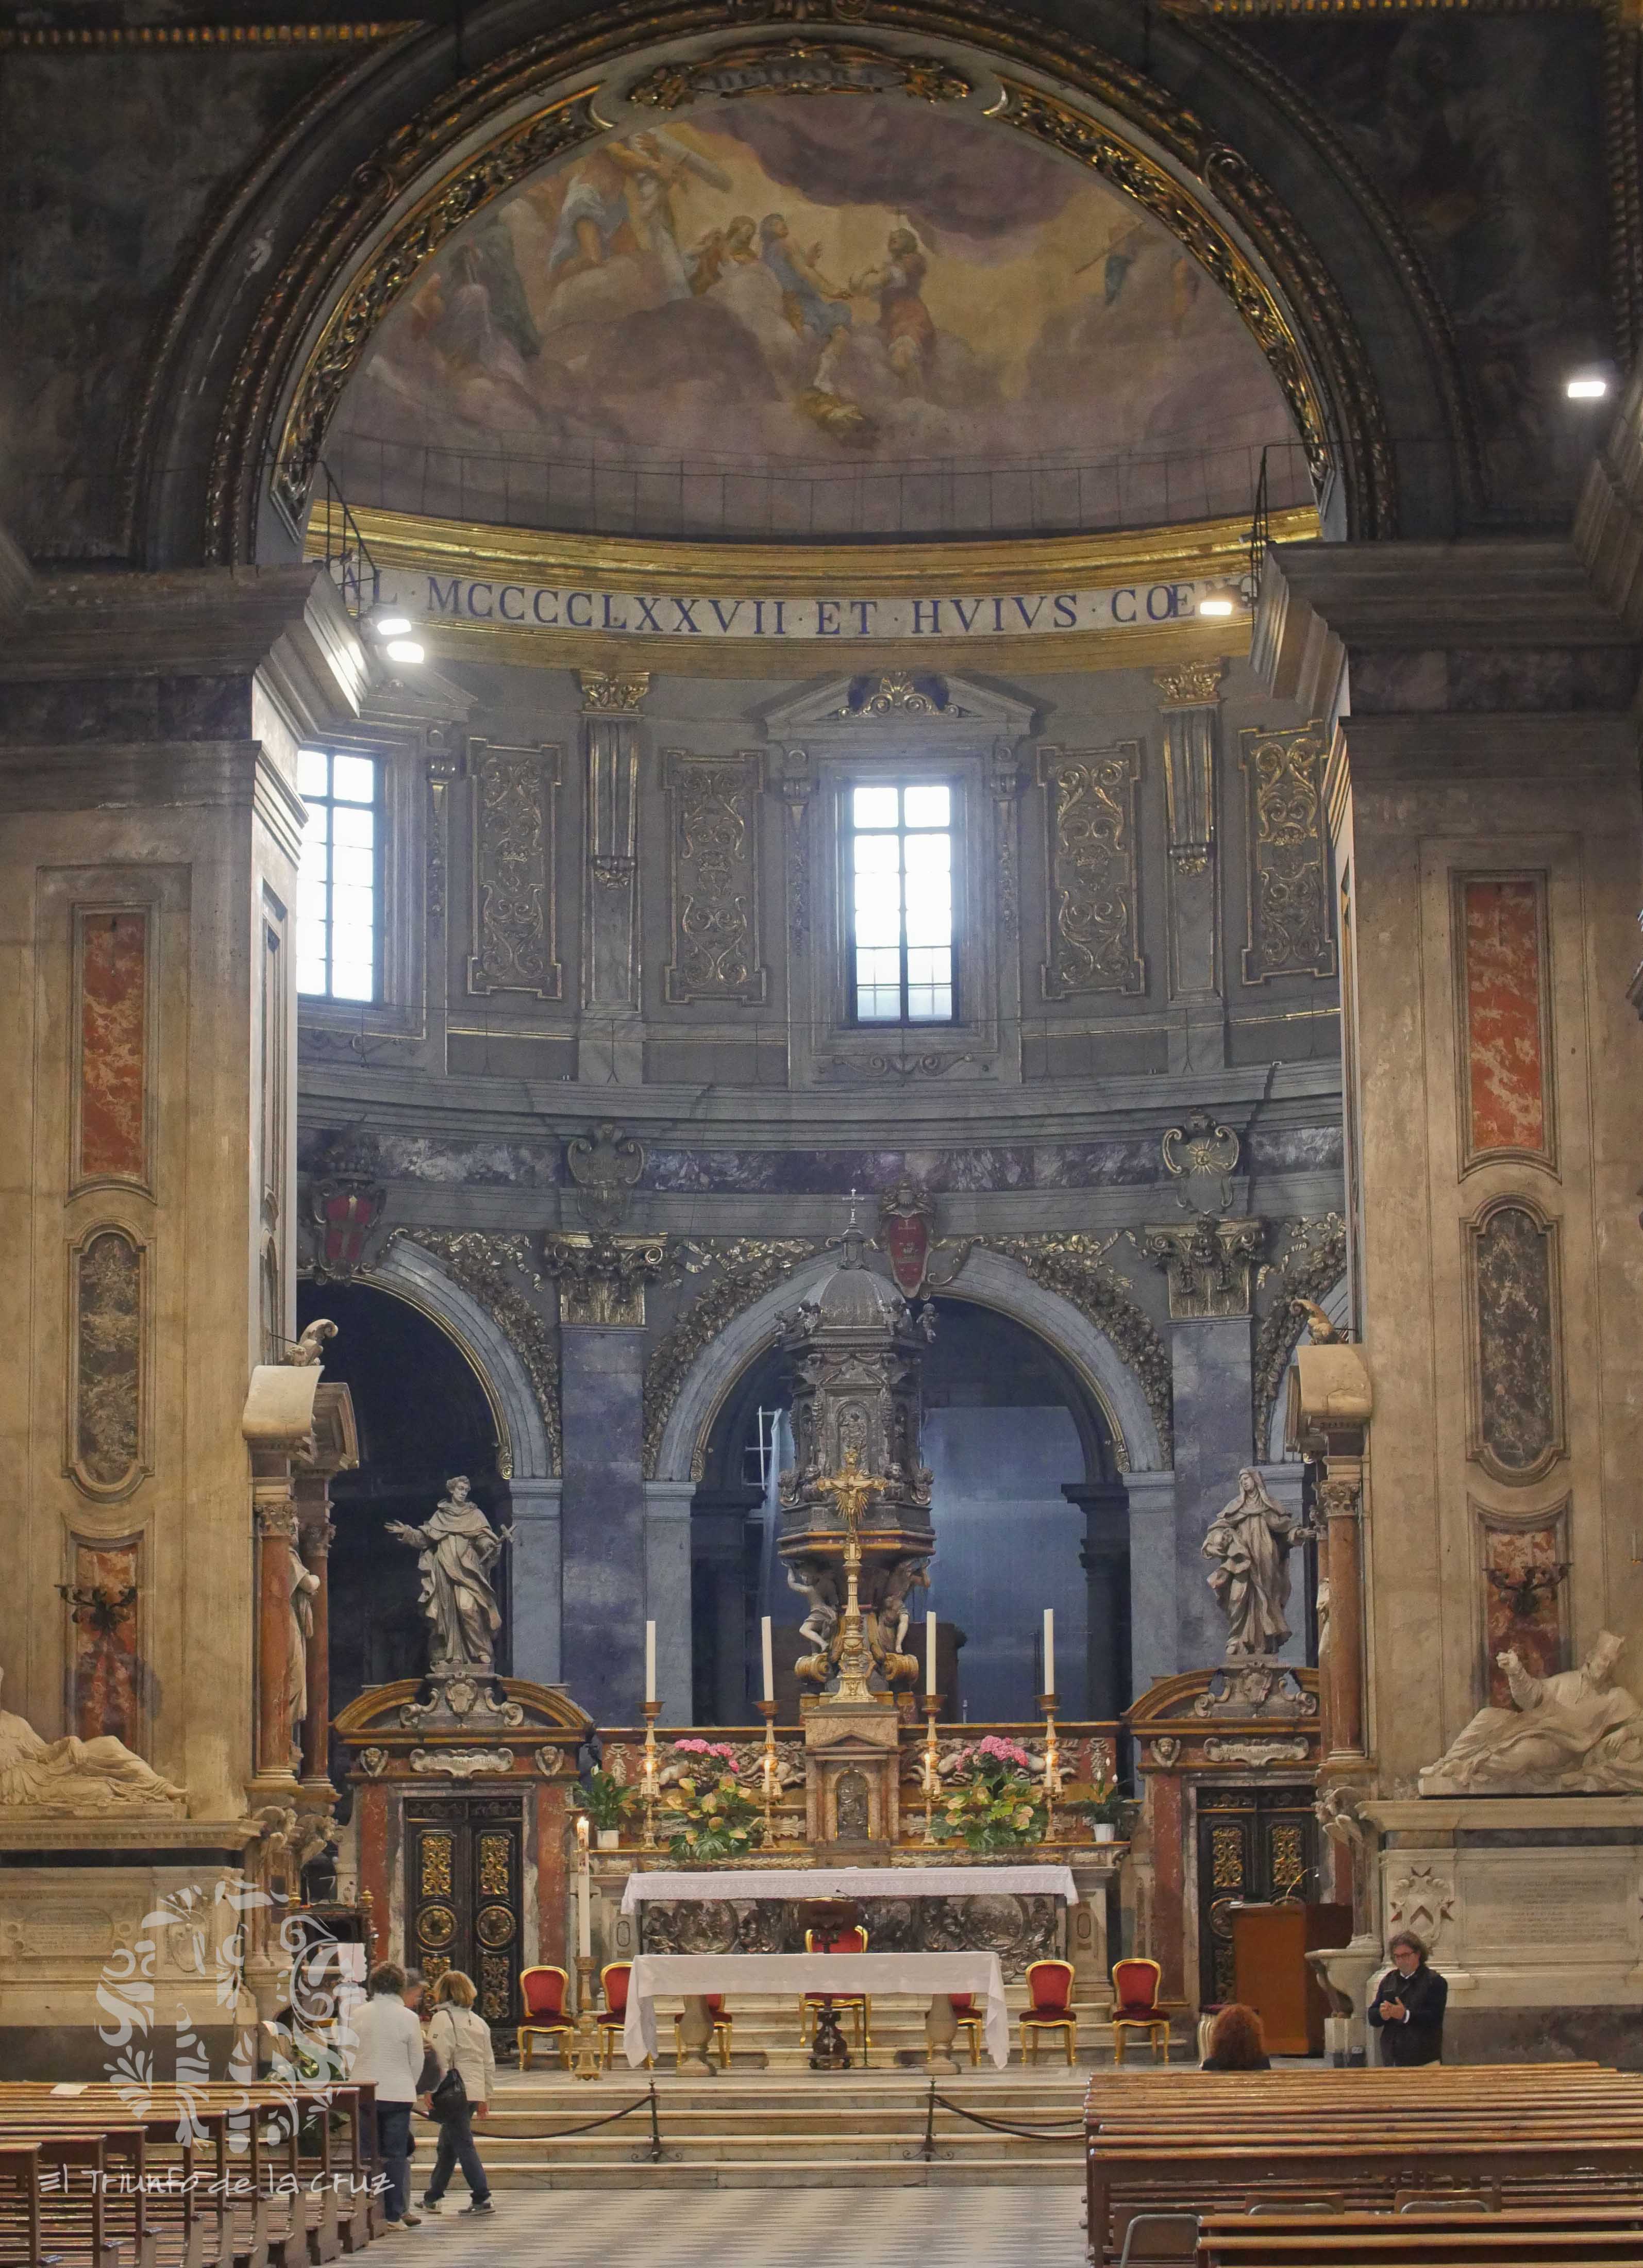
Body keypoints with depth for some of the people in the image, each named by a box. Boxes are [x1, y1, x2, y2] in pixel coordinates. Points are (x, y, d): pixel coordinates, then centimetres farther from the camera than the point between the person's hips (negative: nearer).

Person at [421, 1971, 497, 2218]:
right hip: (475, 2092, 7)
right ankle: (432, 2198, 26)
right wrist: (486, 2096, 22)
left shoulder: (443, 2018, -7)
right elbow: (489, 2062, 16)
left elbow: (440, 2059, -15)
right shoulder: (479, 2022, 15)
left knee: (463, 2144, -5)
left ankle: (482, 2199, -10)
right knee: (448, 2145, 17)